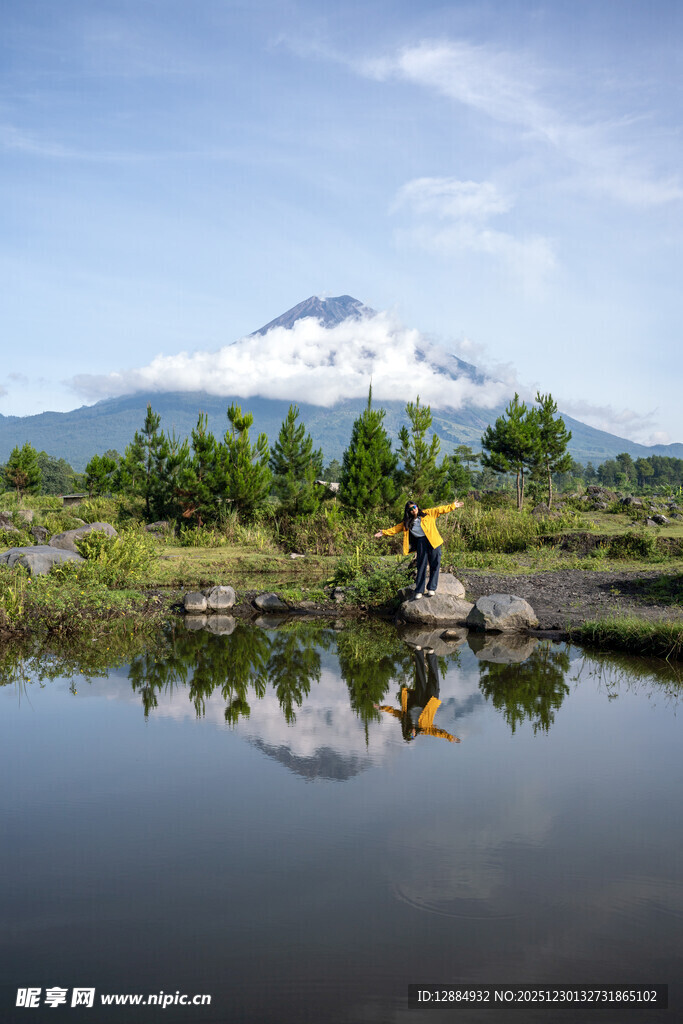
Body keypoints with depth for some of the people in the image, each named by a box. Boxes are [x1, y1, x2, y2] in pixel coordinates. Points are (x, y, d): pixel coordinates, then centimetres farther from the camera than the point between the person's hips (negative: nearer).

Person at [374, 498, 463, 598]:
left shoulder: (427, 513, 9)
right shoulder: (407, 522, 15)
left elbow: (440, 510, 11)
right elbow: (396, 528, 18)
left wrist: (453, 506, 10)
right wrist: (384, 532, 13)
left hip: (433, 541, -1)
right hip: (421, 542, 1)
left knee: (434, 565, -2)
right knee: (421, 566, -1)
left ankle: (431, 588, 6)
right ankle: (419, 591, 2)